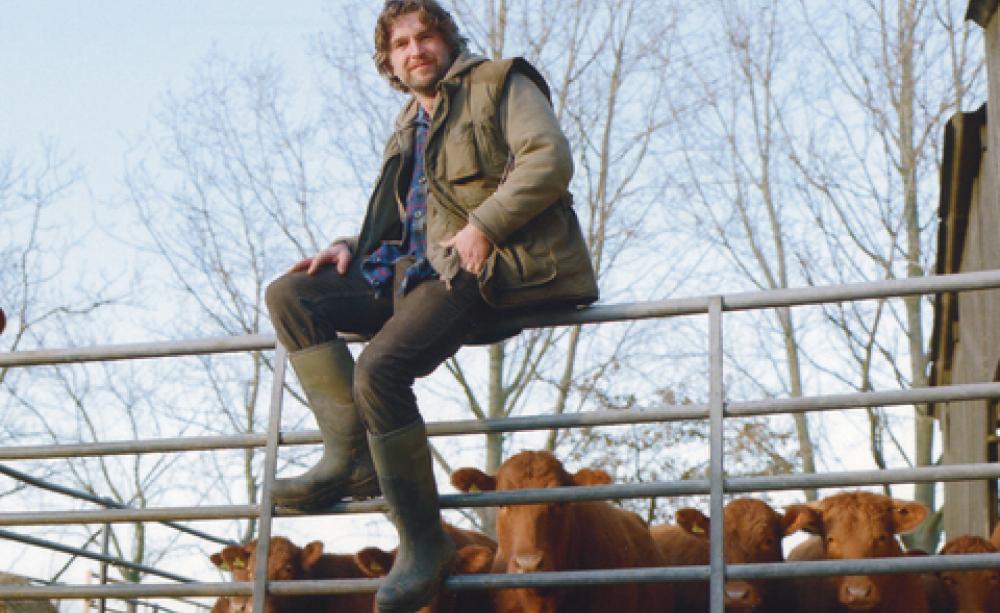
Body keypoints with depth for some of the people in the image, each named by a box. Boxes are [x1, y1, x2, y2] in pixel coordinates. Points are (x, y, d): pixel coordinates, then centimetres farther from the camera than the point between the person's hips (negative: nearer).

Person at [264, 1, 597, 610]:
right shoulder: (408, 129, 27)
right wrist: (353, 247, 10)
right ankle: (351, 456, -13)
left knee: (380, 368, -29)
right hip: (421, 268, 9)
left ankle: (423, 542, -17)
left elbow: (550, 159, -10)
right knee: (289, 296, -5)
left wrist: (481, 227, -18)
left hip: (491, 265, -9)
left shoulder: (500, 82, 5)